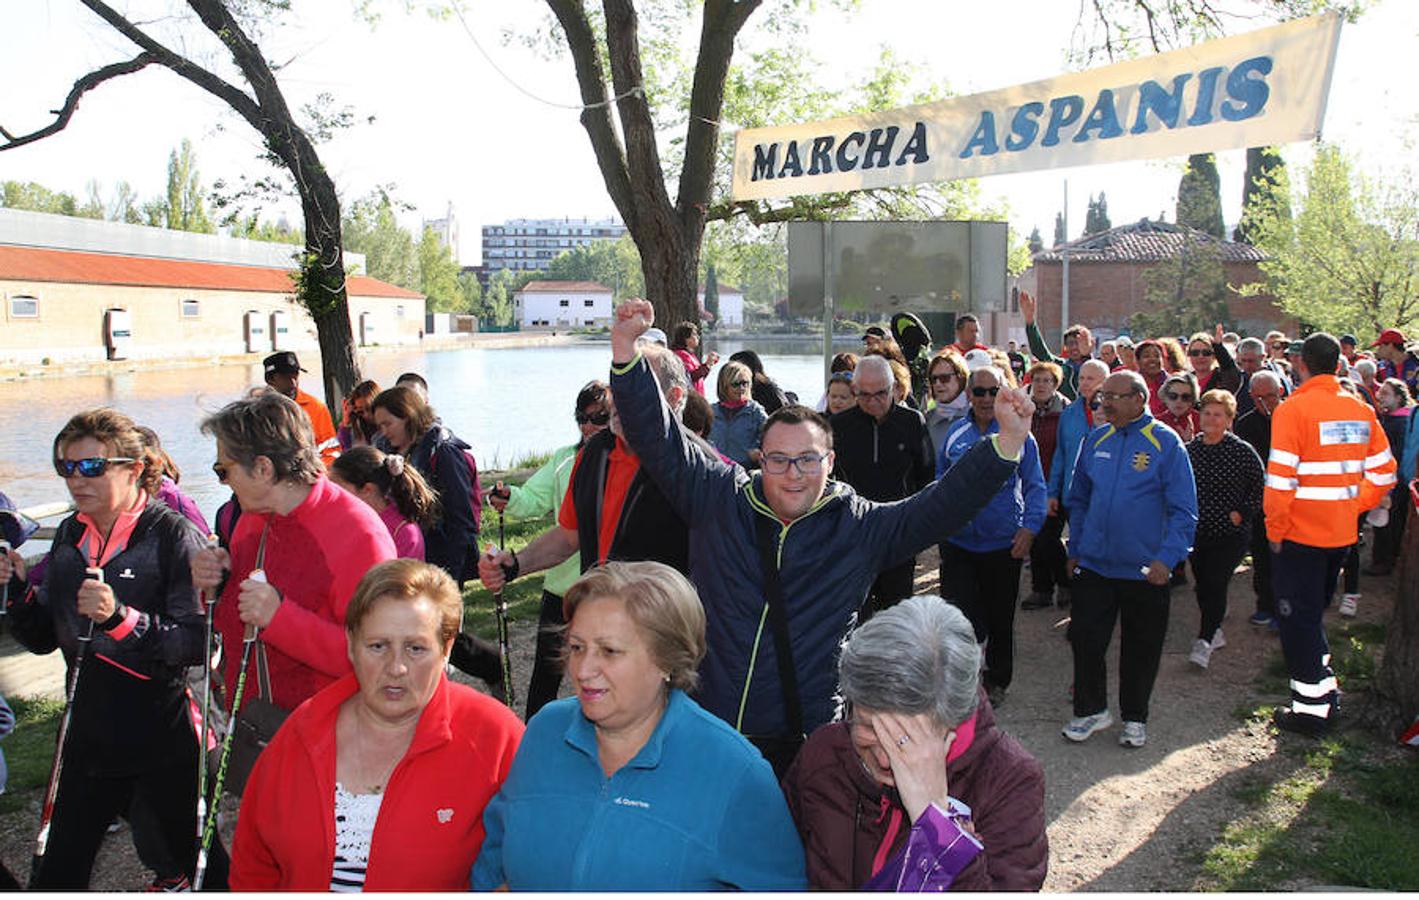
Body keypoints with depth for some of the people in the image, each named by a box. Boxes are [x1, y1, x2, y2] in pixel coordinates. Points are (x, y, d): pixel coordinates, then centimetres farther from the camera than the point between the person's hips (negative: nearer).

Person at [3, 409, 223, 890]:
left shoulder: (172, 534, -14)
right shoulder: (70, 535, 5)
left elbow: (195, 644, -20)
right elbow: (43, 638, 10)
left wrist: (120, 616, -31)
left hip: (164, 742, -6)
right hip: (88, 738, 6)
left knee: (198, 858, 12)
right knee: (56, 873, 14)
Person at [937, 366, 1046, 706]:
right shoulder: (955, 433, 4)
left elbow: (1035, 487, 0)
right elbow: (940, 482, 16)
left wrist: (1029, 528, -12)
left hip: (1003, 546, -1)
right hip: (958, 543, 1)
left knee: (1000, 619, 14)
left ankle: (997, 681, 33)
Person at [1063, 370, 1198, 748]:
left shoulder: (1165, 442, -8)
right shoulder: (1095, 440, 5)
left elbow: (1183, 509, -10)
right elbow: (1078, 499, 15)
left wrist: (1166, 558, -17)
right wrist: (1075, 549, 10)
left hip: (1145, 571, -3)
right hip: (1093, 564, 3)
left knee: (1140, 649, 10)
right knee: (1086, 640, 5)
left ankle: (1134, 718, 27)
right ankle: (1091, 709, 23)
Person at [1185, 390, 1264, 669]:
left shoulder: (1243, 451, -8)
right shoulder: (1189, 450, 3)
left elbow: (1260, 488, -2)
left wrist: (1241, 513, -10)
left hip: (1230, 533, -4)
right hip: (1197, 531, 5)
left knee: (1215, 583, -11)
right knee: (1202, 584, 10)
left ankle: (1204, 641, -7)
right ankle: (1215, 633, 29)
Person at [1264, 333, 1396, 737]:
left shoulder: (1293, 409, -15)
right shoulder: (1361, 410, 5)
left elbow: (1281, 478, -19)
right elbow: (1383, 473, 9)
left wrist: (1275, 529, -9)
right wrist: (1353, 507, 12)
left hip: (1300, 534, -6)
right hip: (1342, 533, 6)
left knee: (1298, 617, 3)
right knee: (1314, 610, 23)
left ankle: (1311, 707, 6)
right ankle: (1325, 688, 32)